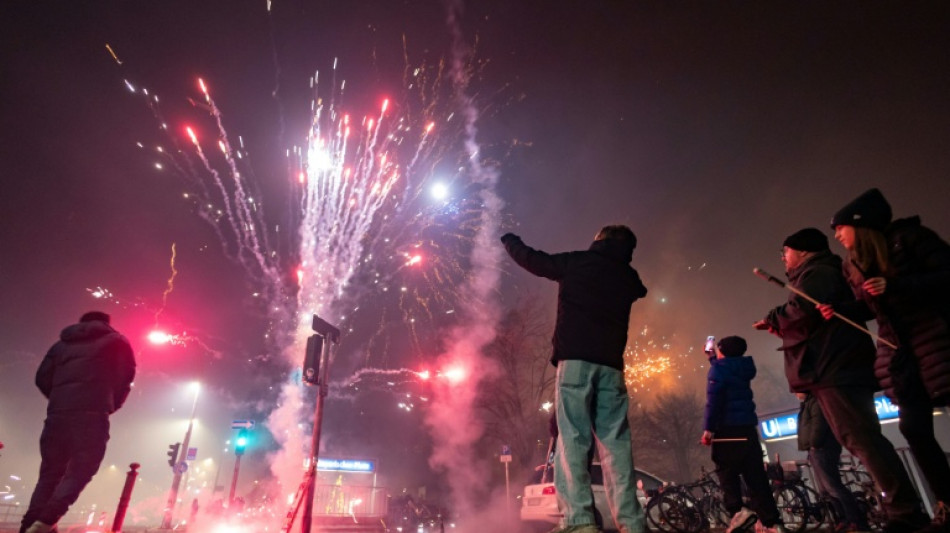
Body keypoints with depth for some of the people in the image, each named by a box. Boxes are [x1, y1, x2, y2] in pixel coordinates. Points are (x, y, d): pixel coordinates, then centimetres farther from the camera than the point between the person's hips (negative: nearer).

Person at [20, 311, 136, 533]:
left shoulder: (63, 343, 25)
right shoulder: (116, 341, 13)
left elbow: (42, 378, 16)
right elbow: (125, 375, 2)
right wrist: (111, 404, 15)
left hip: (57, 412, 5)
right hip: (91, 413, -5)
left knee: (50, 473, 11)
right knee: (80, 470, -4)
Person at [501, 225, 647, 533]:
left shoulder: (576, 262, 6)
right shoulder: (628, 277, 17)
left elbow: (532, 260, 15)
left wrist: (510, 240, 36)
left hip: (575, 360, -4)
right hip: (611, 364, 4)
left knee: (572, 439, -8)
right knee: (615, 442, 3)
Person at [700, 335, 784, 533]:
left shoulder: (719, 368, -5)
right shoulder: (743, 369, 15)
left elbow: (714, 399, -16)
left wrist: (708, 428, -17)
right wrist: (712, 357, 49)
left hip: (727, 429, -6)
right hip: (748, 428, 6)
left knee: (727, 472, 0)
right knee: (756, 476, 7)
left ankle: (738, 511, -16)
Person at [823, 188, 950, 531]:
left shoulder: (908, 237, -9)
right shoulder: (852, 266, 9)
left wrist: (894, 286, -24)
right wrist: (837, 310, -2)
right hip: (898, 351, 6)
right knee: (914, 428, 4)